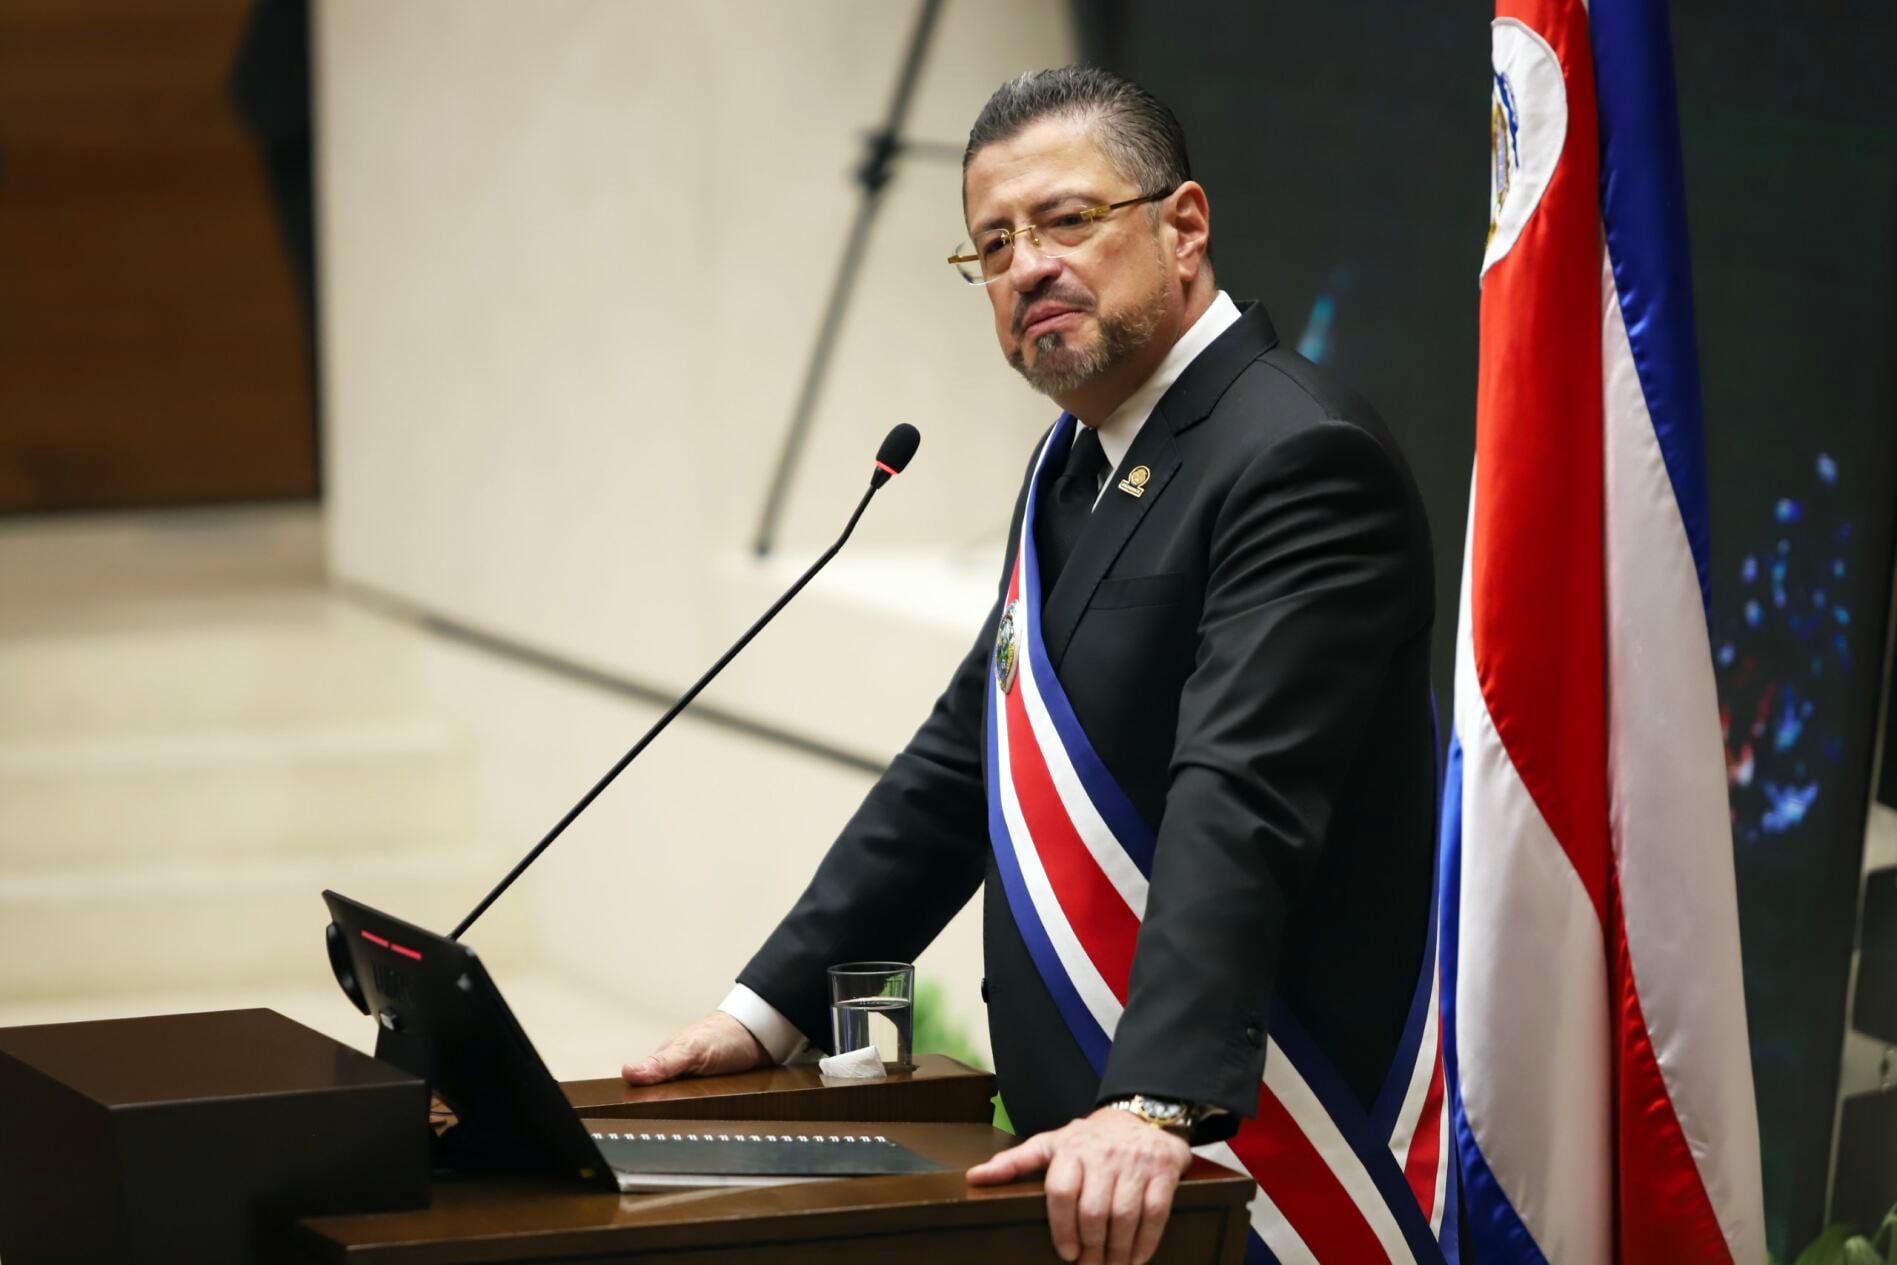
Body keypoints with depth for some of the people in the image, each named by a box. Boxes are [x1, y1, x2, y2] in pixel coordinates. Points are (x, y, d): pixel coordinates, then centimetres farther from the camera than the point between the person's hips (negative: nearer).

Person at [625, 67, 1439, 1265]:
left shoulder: (1297, 458, -15)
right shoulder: (1081, 459, 15)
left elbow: (1239, 807, -27)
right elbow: (960, 762, 20)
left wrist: (1159, 1105, -36)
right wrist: (771, 1009, 14)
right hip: (1074, 1133, 8)